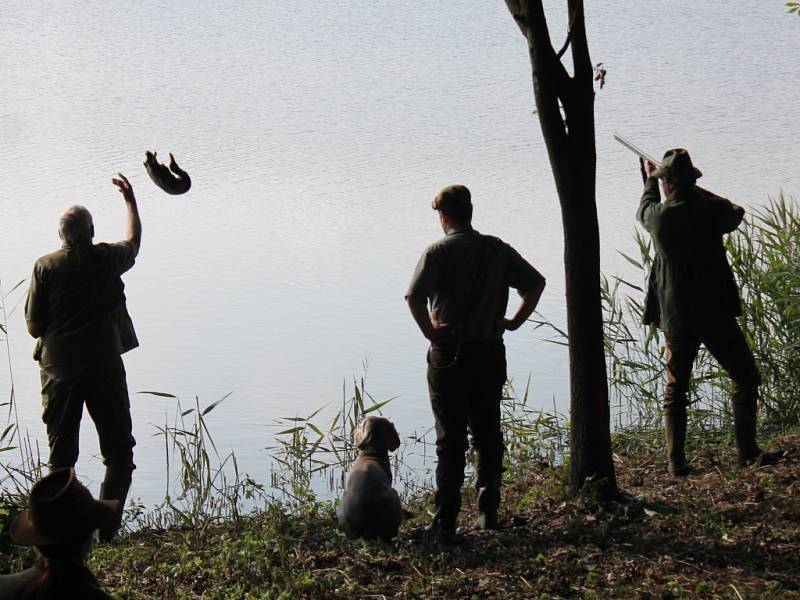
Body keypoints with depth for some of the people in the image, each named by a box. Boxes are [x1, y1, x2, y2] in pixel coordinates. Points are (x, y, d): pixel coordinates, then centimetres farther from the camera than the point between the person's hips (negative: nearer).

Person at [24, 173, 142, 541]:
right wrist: (130, 199, 34)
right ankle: (106, 531, -2)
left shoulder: (45, 267, -5)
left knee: (61, 458, 11)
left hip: (59, 370, 1)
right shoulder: (108, 259, -2)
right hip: (105, 368, 0)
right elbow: (134, 240, 22)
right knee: (119, 455, 7)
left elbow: (34, 327, -3)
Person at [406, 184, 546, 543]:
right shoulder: (497, 249, 5)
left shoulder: (439, 252, -9)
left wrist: (430, 331, -10)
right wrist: (515, 321, 9)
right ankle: (488, 512, 19)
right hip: (491, 352, 4)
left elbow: (414, 296, -22)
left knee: (450, 439, 0)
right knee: (488, 433, 15)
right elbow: (536, 282, 7)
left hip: (449, 354, -4)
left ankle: (445, 523, -1)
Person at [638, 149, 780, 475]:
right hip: (714, 313, -3)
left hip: (675, 317, 3)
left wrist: (650, 180, 41)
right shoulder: (709, 210, -11)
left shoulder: (658, 215, -4)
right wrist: (698, 192, 20)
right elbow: (736, 214, 13)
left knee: (675, 388, 13)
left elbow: (644, 209, 22)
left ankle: (675, 461, 9)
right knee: (745, 377, 9)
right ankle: (747, 452, 3)